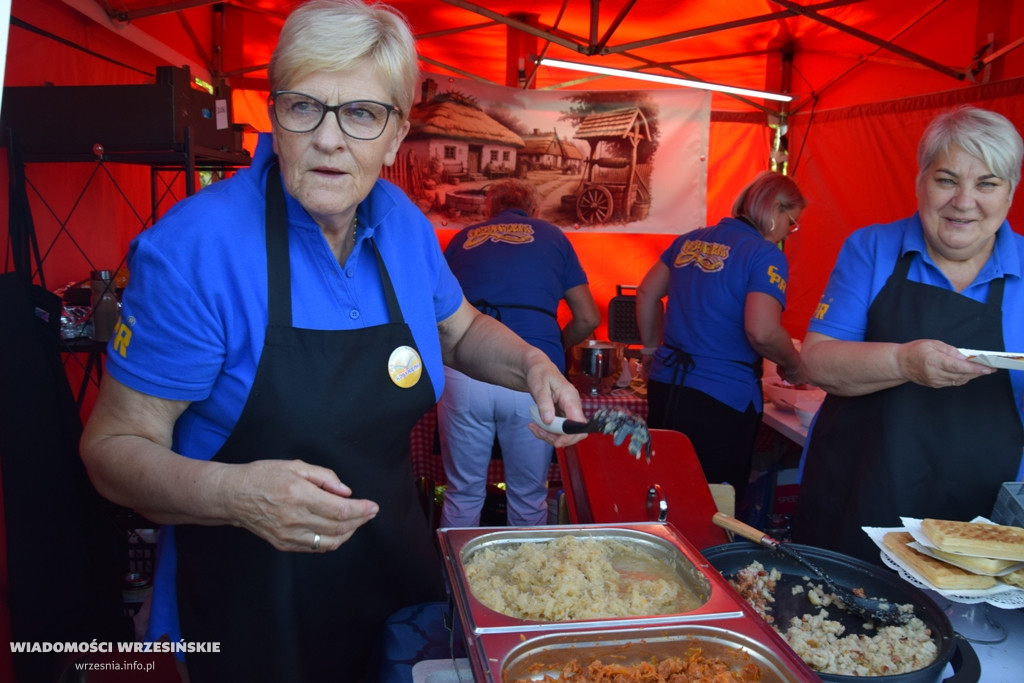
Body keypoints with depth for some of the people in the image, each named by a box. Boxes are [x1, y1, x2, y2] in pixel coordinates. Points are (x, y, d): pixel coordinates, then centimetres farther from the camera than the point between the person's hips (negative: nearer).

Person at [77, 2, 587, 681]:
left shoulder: (401, 222, -7)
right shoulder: (196, 247, -23)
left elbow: (460, 328, 10)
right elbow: (115, 443, -18)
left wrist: (531, 364, -10)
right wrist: (232, 493, -37)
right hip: (251, 598, -4)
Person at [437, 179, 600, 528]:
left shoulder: (463, 238, 20)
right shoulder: (551, 236, 17)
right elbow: (588, 319, 16)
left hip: (463, 375, 1)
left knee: (463, 493, 14)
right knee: (529, 497, 14)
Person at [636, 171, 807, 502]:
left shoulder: (691, 239, 10)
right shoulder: (766, 255, -11)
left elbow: (647, 293, 17)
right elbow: (762, 331, -23)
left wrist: (652, 349, 27)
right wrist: (793, 367, -4)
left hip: (664, 385, 7)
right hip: (722, 400, -6)